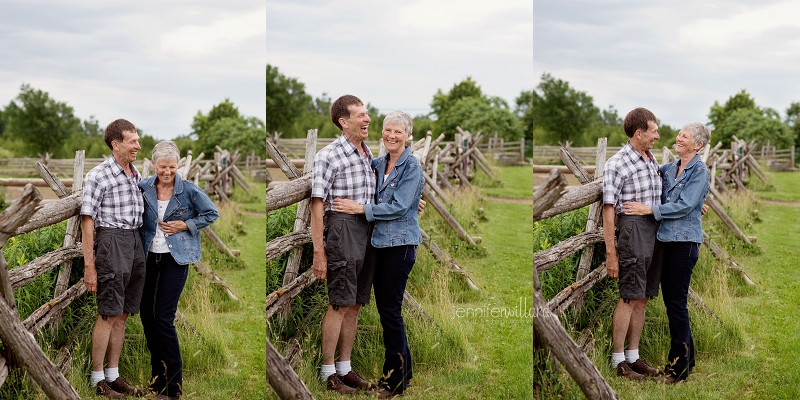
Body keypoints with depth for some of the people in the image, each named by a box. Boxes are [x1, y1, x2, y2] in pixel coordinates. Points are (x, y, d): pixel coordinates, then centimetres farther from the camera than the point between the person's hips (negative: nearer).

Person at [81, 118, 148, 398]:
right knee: (108, 314, -5)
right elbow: (87, 222, -12)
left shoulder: (135, 174, 13)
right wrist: (89, 266, -15)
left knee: (122, 314, 10)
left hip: (134, 240, 7)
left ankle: (113, 375, 17)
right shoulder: (98, 176, -9)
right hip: (112, 240, -7)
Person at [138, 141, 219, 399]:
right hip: (149, 257, 5)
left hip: (175, 259, -4)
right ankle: (157, 376, 23)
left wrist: (185, 225, -10)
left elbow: (212, 214, 0)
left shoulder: (189, 191, -9)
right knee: (147, 315, 7)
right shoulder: (144, 188, 1)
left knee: (164, 318, -8)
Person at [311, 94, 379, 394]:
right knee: (340, 304, -4)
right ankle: (328, 373, 4)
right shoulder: (328, 156, -10)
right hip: (343, 227, -7)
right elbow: (317, 206, -11)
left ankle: (345, 368, 19)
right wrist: (318, 252, -14)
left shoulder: (368, 154, 12)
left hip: (368, 231, 7)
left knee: (355, 304, 10)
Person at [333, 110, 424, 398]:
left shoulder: (412, 167, -11)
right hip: (381, 241, 8)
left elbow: (399, 207, -18)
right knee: (383, 306, 10)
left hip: (401, 244, -8)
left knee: (390, 308, -4)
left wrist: (360, 209, -16)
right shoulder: (379, 164, 11)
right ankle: (402, 369, 23)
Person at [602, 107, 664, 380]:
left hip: (655, 231, 8)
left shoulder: (652, 160, 14)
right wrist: (611, 254, -15)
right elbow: (608, 211, -12)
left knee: (643, 298, 10)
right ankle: (618, 360, 2)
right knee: (630, 298, -6)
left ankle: (633, 356, 18)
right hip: (633, 229, -7)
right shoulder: (617, 164, -10)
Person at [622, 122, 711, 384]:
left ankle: (679, 366, 2)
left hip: (685, 242, -8)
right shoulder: (670, 168, 12)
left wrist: (648, 210, -19)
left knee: (676, 301, -5)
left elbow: (684, 206, -18)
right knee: (670, 298, 11)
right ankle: (687, 356, 23)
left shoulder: (699, 171, -9)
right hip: (667, 239, 8)